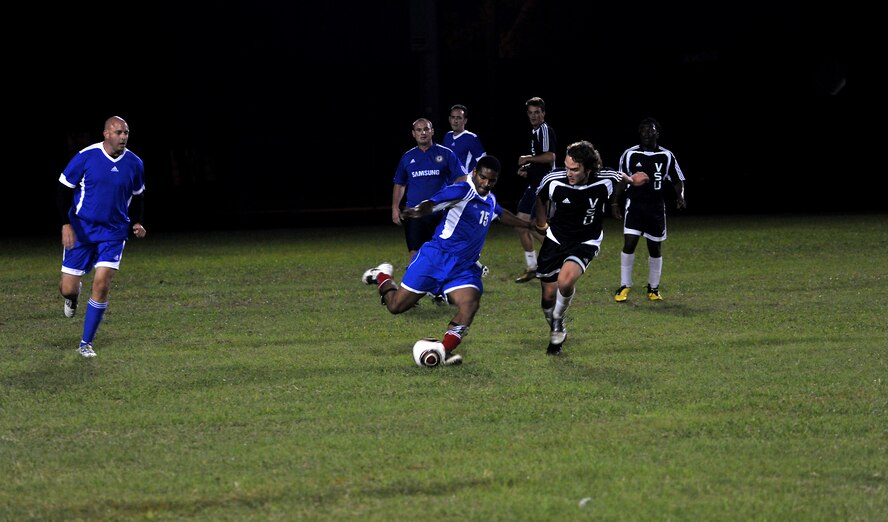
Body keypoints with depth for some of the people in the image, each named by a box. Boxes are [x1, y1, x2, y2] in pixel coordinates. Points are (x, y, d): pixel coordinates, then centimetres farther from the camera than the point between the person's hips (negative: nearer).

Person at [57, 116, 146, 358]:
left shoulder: (134, 164, -1)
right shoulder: (86, 157, -11)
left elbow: (137, 197, 16)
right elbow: (63, 190, -4)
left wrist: (137, 222, 0)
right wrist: (66, 224, -14)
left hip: (113, 233, 1)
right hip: (81, 231, -1)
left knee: (102, 284, -13)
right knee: (67, 289, -2)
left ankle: (86, 343, -1)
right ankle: (74, 294, 40)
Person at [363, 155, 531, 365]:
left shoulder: (490, 200, 12)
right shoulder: (462, 191, -15)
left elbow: (502, 215, 36)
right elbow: (434, 202, -33)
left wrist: (528, 224, 47)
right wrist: (420, 210, -56)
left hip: (464, 268, 6)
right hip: (436, 258, -6)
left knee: (470, 303, -23)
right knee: (396, 306, 2)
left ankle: (445, 352, -16)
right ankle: (382, 276, 35)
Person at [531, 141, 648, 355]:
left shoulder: (605, 181, -22)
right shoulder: (553, 181, -21)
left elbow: (621, 177, 5)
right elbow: (541, 198, 4)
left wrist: (632, 180, 27)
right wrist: (541, 223, 17)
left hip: (585, 243, -2)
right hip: (555, 239, 2)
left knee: (565, 281, -29)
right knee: (548, 295, 4)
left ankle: (558, 320, 0)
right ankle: (555, 333, 34)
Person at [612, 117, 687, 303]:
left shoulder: (666, 156, 2)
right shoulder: (630, 154, 1)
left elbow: (678, 180, 9)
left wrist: (680, 196, -10)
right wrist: (615, 204, 7)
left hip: (656, 208, 1)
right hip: (634, 205, -1)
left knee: (655, 248, 7)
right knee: (629, 243, -14)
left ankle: (653, 289, 21)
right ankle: (624, 287, -5)